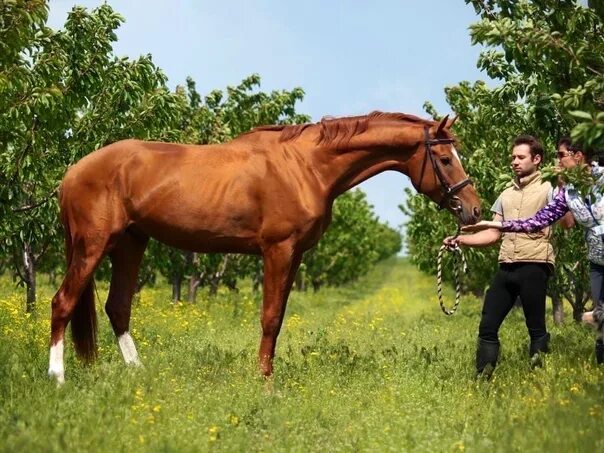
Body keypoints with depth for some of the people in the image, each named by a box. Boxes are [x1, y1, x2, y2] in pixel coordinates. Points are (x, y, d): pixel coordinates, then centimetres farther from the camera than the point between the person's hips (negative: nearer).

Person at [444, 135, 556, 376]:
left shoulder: (547, 189, 2)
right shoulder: (507, 195, 22)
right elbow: (493, 234, 22)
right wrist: (460, 239, 10)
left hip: (534, 267, -6)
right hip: (506, 268, 7)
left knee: (536, 328, -1)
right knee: (487, 326, 4)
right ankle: (483, 378, 9)